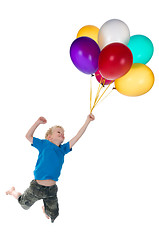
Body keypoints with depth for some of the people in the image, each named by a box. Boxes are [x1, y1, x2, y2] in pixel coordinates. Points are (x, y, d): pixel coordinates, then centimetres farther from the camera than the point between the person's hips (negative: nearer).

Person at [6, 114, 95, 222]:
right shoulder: (44, 144, -3)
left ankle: (45, 209, 45)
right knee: (24, 204, 20)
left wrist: (88, 121, -1)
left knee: (53, 215, 13)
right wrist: (38, 122, -9)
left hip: (51, 189, 4)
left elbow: (77, 137, 2)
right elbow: (28, 136, -2)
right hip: (37, 187, -3)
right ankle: (13, 192, 48)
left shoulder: (63, 149, 6)